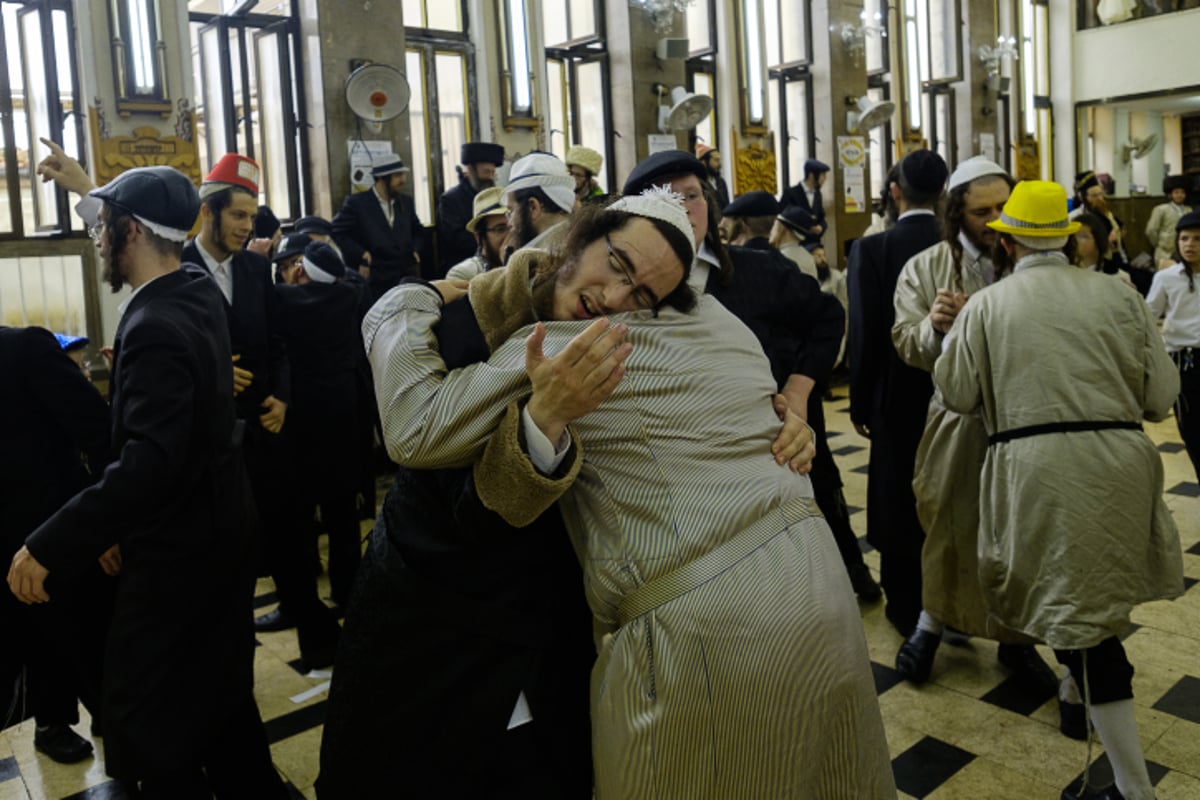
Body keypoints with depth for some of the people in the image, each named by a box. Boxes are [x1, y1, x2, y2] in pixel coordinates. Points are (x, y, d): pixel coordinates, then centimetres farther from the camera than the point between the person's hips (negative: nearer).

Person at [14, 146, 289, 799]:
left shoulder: (155, 328, -25)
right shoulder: (199, 292, 2)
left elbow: (149, 463, -34)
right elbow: (135, 223, 26)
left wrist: (49, 546, -30)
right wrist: (89, 190, 36)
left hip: (177, 551, -9)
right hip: (220, 532, 9)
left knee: (146, 724, 5)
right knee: (219, 694, 22)